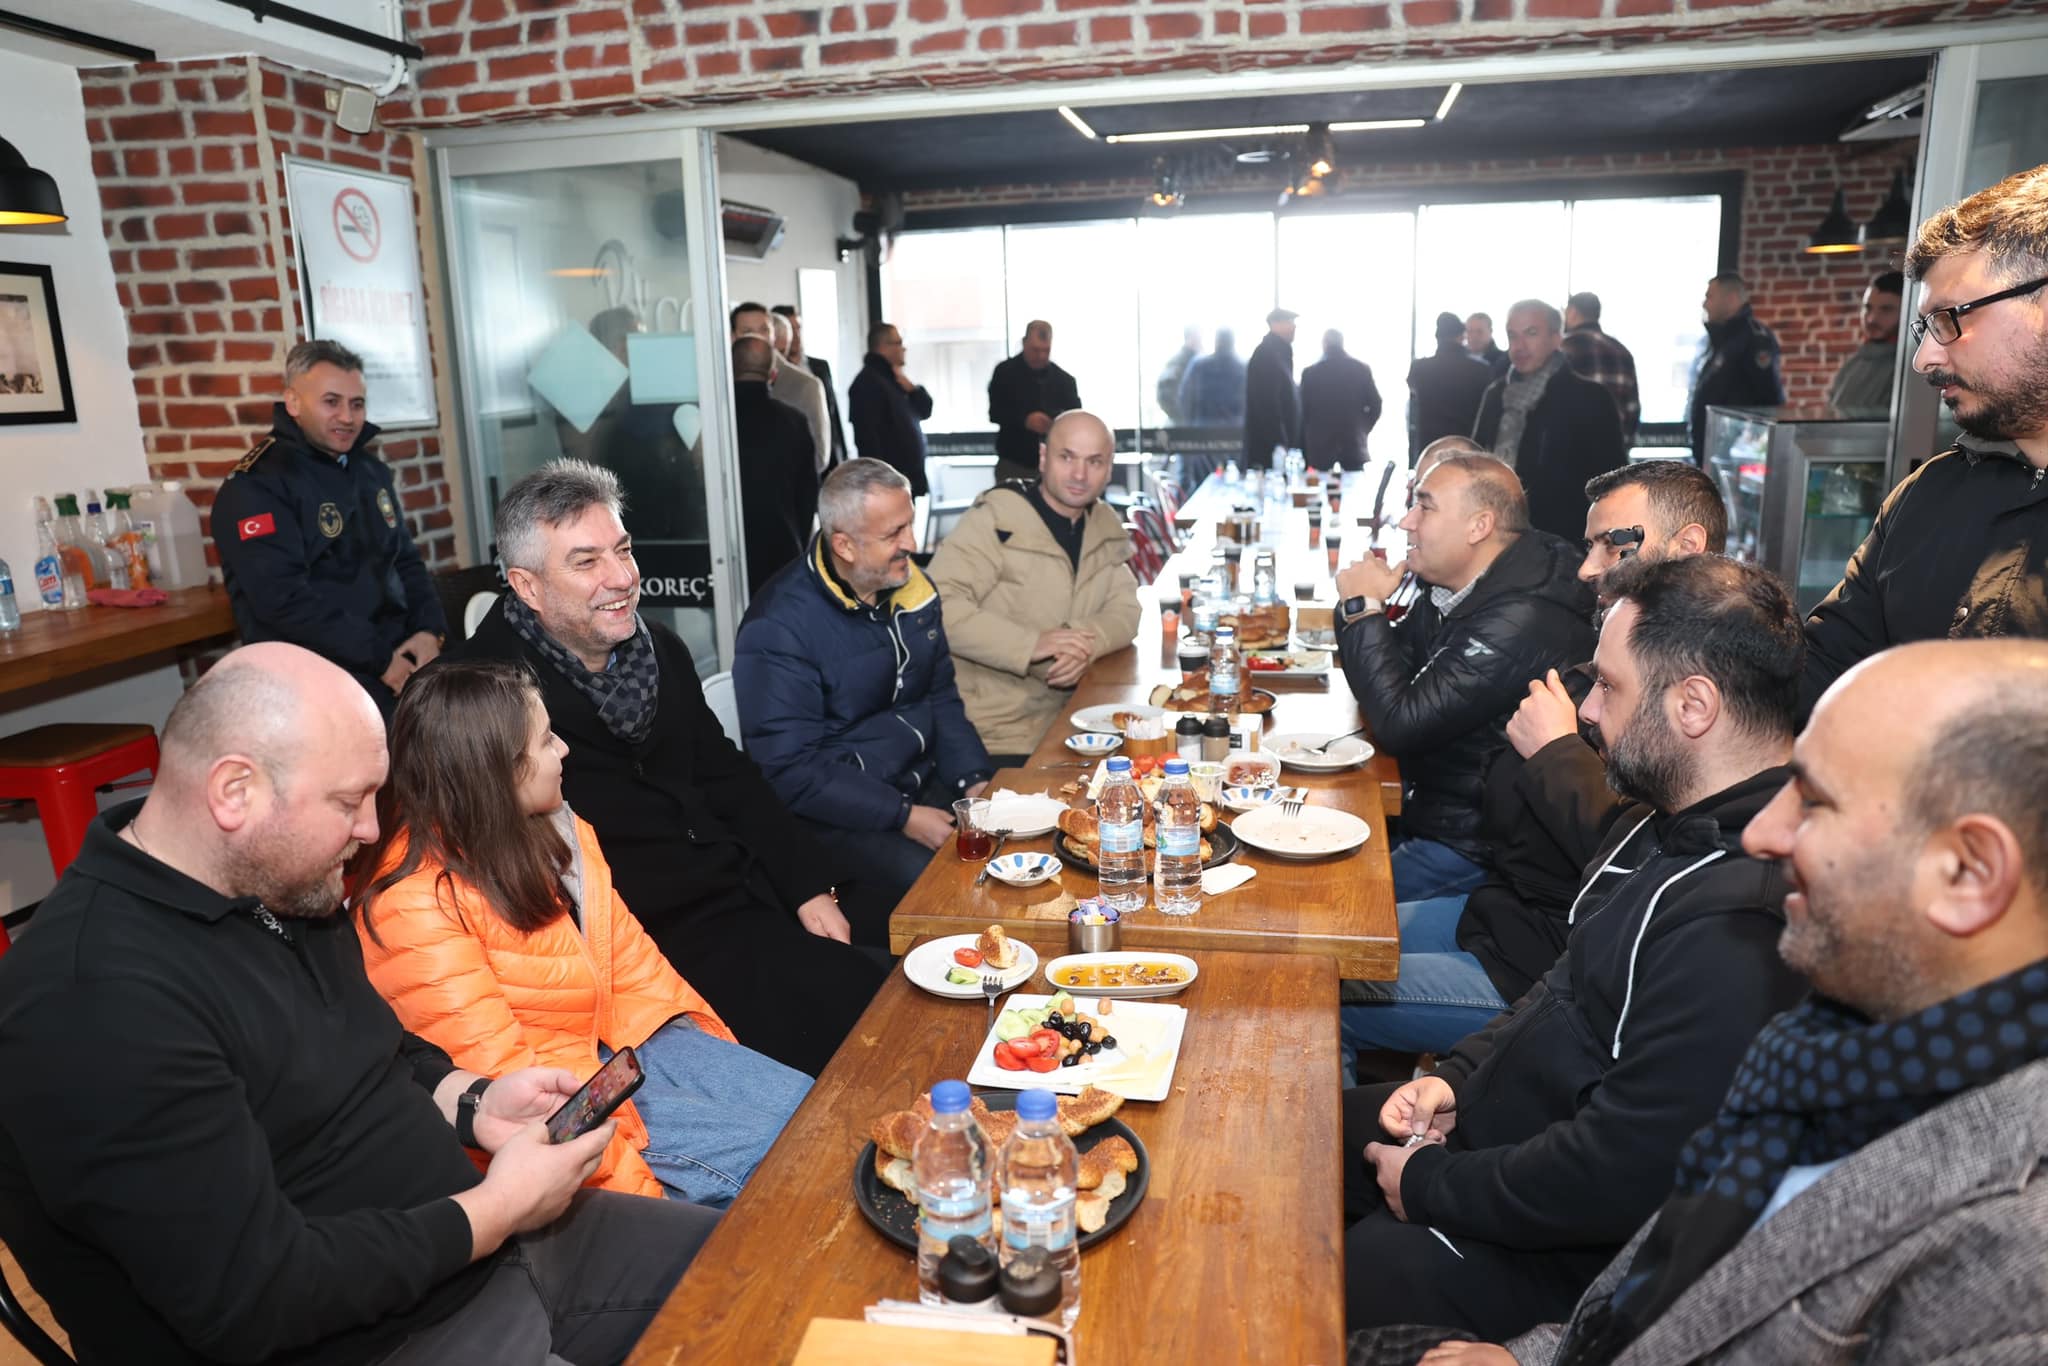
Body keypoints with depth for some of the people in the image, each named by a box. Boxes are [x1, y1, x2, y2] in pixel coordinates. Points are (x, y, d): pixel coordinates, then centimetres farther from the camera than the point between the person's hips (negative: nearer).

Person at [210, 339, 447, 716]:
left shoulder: (371, 470, 14)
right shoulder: (255, 487, -9)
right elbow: (283, 598, -19)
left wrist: (430, 629, -1)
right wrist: (379, 658, -19)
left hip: (400, 662, 6)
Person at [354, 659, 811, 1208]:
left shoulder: (552, 828, 0)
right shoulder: (416, 910, -23)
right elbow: (506, 1082, -23)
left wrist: (709, 1049, 0)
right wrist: (638, 1183, -22)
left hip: (630, 1044, 7)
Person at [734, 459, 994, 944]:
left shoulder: (910, 586, 4)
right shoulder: (779, 628, -17)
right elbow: (790, 771, -18)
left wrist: (974, 779, -2)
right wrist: (903, 817, -21)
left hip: (926, 787, 7)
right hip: (836, 814, -7)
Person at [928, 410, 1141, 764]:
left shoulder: (1105, 526, 9)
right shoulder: (996, 520, -14)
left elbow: (1124, 610, 7)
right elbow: (937, 606, -21)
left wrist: (1087, 644, -15)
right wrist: (1031, 643, -28)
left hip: (1063, 719, 7)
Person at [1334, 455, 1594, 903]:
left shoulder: (1521, 622, -28)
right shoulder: (1451, 590, 3)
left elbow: (1400, 725, -28)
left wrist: (1364, 609, -19)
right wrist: (1360, 606, -7)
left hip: (1469, 849, -9)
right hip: (1427, 812, 9)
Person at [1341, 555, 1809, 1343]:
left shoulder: (1735, 928, -33)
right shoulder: (1675, 822, 1)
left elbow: (1619, 1178, -30)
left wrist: (1431, 1186, -16)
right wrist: (1460, 1075, 2)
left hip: (1564, 1249, -9)